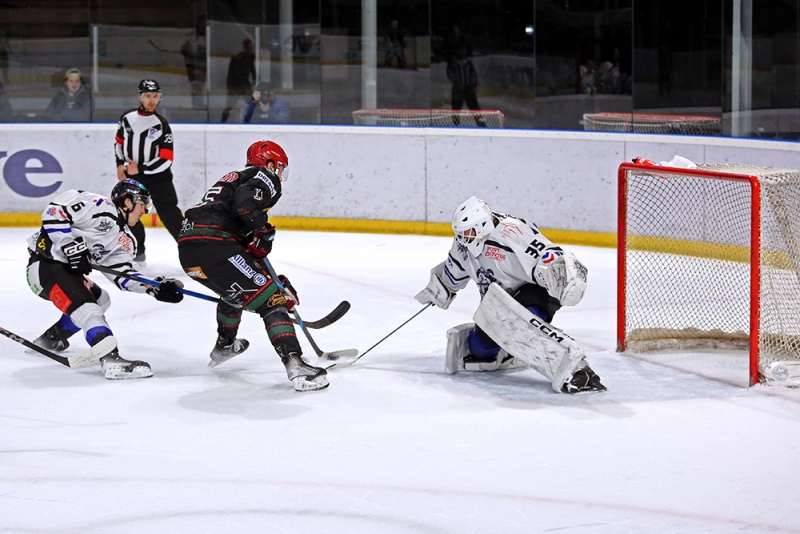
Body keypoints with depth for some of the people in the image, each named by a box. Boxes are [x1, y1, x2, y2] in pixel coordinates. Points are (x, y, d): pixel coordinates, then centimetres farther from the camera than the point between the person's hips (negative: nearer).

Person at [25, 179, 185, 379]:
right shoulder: (98, 206, -14)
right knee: (85, 308, -25)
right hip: (45, 263, -11)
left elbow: (121, 273, 2)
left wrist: (153, 288, -11)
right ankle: (111, 360, -41)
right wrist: (71, 246, -24)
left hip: (66, 268, 11)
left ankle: (49, 340, 35)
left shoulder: (125, 241, 13)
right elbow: (54, 211, -20)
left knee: (100, 299, 27)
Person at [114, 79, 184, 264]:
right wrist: (120, 165, 2)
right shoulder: (127, 117, 0)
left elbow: (166, 160, -17)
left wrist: (140, 169, -21)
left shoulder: (162, 125, -13)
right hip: (132, 176, 5)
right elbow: (119, 142, 16)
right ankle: (138, 252, 23)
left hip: (158, 177, -5)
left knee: (170, 215, -10)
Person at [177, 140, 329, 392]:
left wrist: (274, 279, 32)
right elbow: (244, 201, -18)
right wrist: (263, 231, -6)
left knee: (237, 288, 36)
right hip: (212, 246, -9)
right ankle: (296, 366, -21)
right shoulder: (266, 178, 7)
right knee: (270, 300, -8)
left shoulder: (234, 178, 34)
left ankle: (224, 346, 55)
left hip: (187, 249, 9)